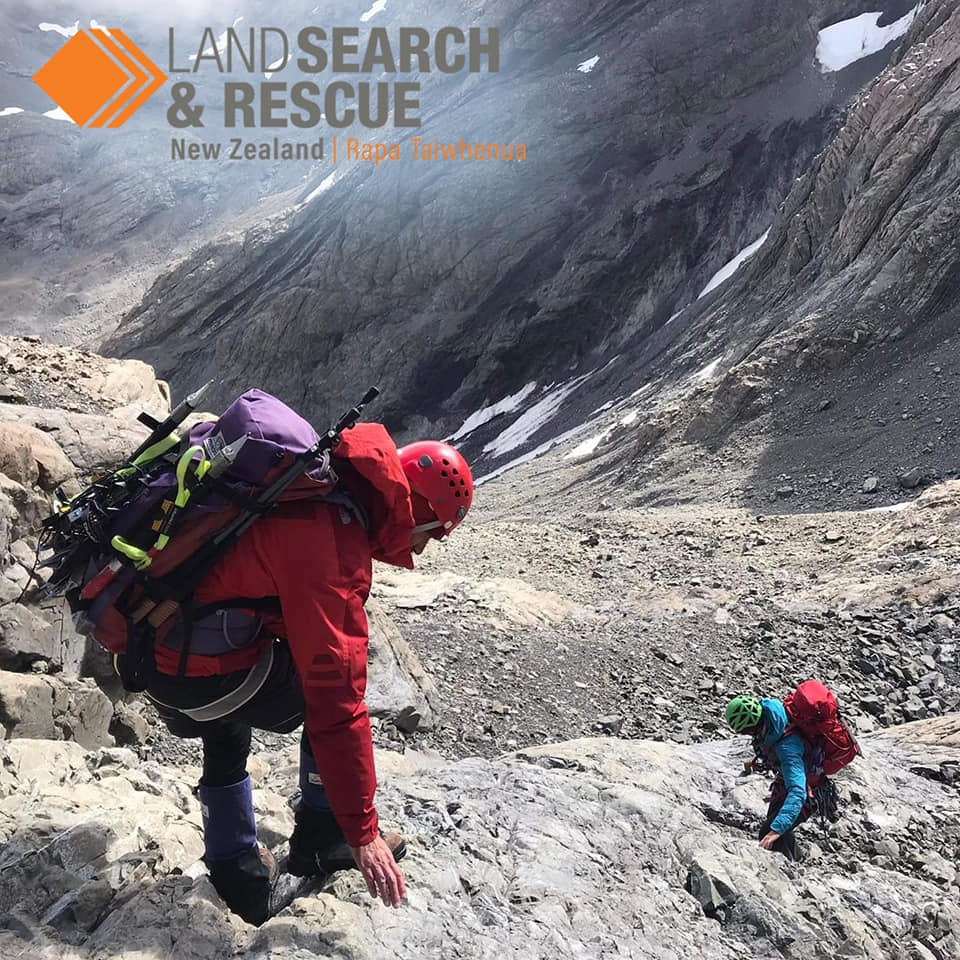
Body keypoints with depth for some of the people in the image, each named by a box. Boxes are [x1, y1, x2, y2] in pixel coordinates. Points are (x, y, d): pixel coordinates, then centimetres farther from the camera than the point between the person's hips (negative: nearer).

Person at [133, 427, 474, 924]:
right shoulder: (330, 540, -22)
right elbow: (335, 698, -22)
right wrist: (362, 832, -15)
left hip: (148, 651, 9)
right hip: (205, 675, -9)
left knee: (225, 740, 32)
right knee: (334, 695, 9)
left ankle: (237, 876, 41)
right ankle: (322, 839, 21)